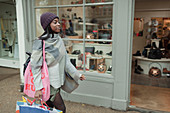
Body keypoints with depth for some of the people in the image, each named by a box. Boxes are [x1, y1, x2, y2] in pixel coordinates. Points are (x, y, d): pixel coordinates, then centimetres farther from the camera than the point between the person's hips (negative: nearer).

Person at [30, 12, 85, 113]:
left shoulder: (59, 40, 4)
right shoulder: (40, 42, -17)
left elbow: (65, 60, 7)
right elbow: (36, 66, -17)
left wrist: (77, 74, 7)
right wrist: (38, 88, -20)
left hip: (58, 80, 6)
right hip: (49, 82, -6)